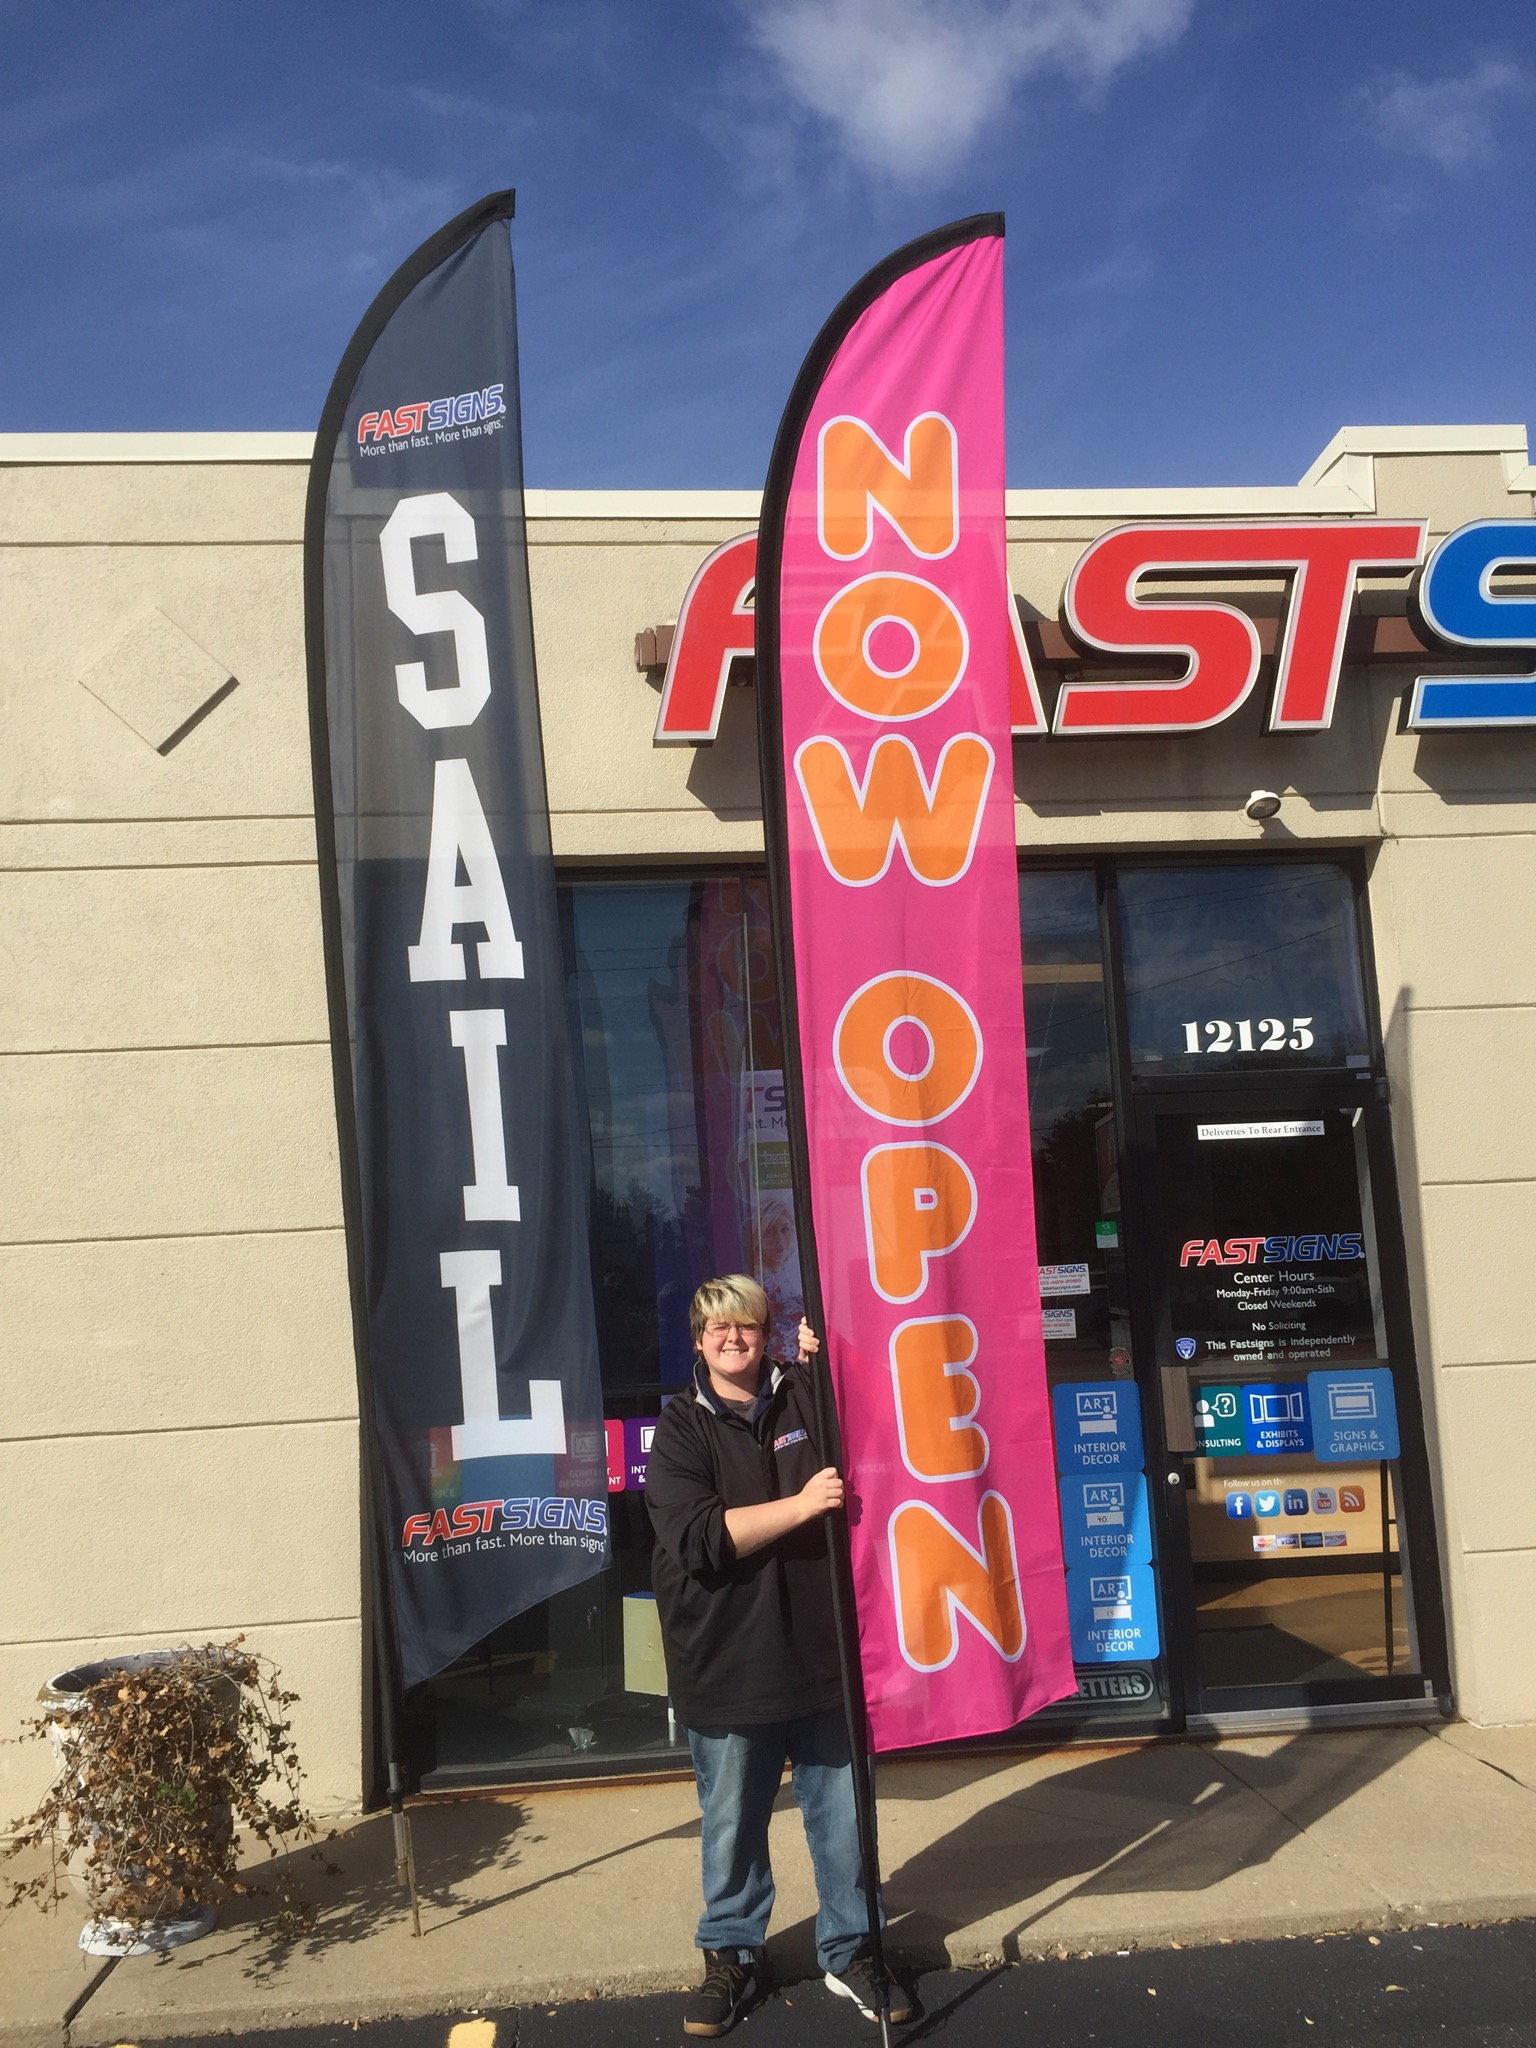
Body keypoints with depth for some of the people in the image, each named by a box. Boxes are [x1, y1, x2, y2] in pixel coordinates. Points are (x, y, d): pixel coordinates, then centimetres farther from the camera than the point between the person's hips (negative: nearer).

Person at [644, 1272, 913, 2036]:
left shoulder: (807, 1398, 2)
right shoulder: (682, 1428, -4)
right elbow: (697, 1539, -15)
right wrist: (799, 1505, -23)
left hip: (820, 1652, 2)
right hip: (727, 1665, -2)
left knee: (841, 1816, 12)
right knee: (732, 1826, 11)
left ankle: (849, 1951, 30)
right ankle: (733, 1957, 31)